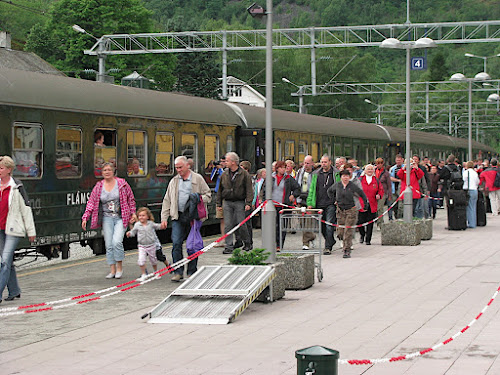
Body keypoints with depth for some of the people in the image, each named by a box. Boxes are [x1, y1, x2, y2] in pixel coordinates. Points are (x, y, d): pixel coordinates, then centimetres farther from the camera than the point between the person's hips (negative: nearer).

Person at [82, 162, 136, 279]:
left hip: (121, 218, -3)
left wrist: (133, 213, 2)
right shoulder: (98, 186, 5)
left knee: (117, 241, -18)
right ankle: (112, 270, 8)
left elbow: (131, 199, 9)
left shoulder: (122, 184, 1)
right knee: (109, 245, 0)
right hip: (107, 218, 3)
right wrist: (85, 217, -4)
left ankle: (119, 267, -2)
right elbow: (91, 202, 6)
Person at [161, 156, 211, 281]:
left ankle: (191, 272, 11)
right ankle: (178, 272, -4)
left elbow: (208, 195, 8)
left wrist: (199, 199, -13)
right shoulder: (173, 182, 14)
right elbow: (167, 201, 16)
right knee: (176, 243, -8)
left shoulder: (198, 179, 5)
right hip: (178, 216, 2)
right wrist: (164, 218, 8)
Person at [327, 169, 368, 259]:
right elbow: (329, 191, 22)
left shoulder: (353, 186, -6)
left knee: (348, 231, -8)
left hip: (351, 210, -3)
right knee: (341, 232, 4)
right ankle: (348, 244, 32)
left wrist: (365, 203, 7)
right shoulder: (337, 185, 2)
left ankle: (347, 251, -5)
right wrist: (334, 200, 12)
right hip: (340, 210, 3)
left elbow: (362, 194, 8)